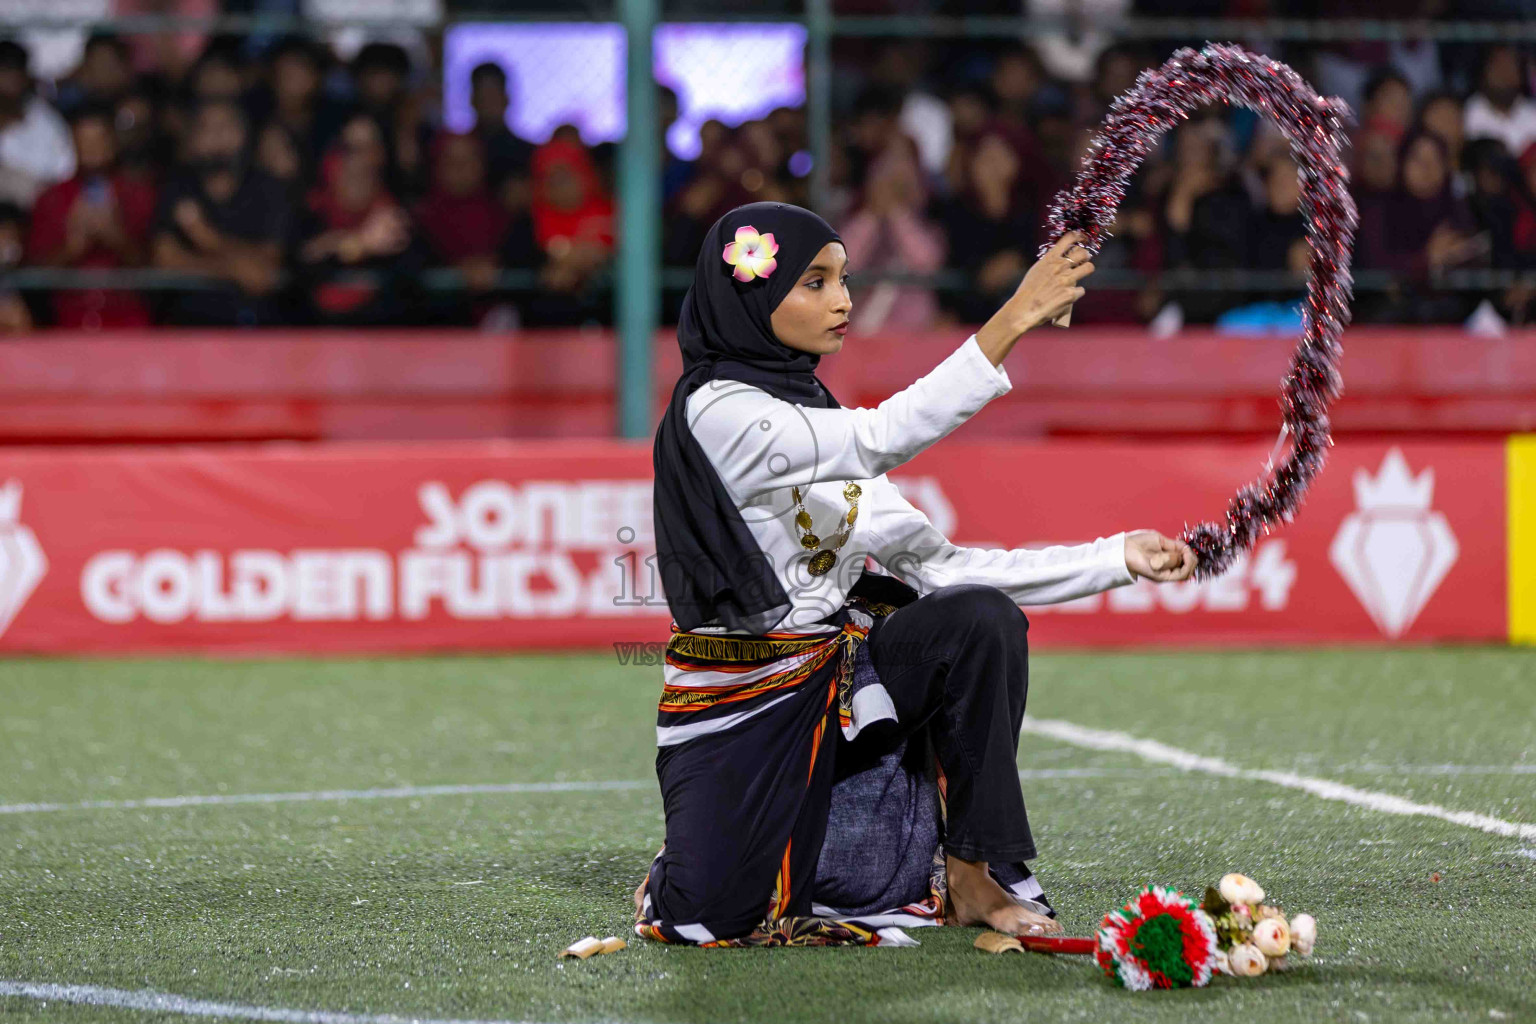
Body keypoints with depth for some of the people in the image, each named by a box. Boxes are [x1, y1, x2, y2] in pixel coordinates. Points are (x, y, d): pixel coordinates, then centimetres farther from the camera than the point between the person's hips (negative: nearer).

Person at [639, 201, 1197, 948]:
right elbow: (882, 439, -28)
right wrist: (1012, 321, -33)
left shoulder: (814, 412, 12)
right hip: (738, 707, -7)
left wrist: (1118, 557, 1)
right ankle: (681, 873, 13)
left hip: (831, 682, 7)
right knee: (714, 919, -25)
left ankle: (971, 874, -11)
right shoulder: (718, 410, -13)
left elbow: (934, 566, 7)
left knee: (982, 618, -20)